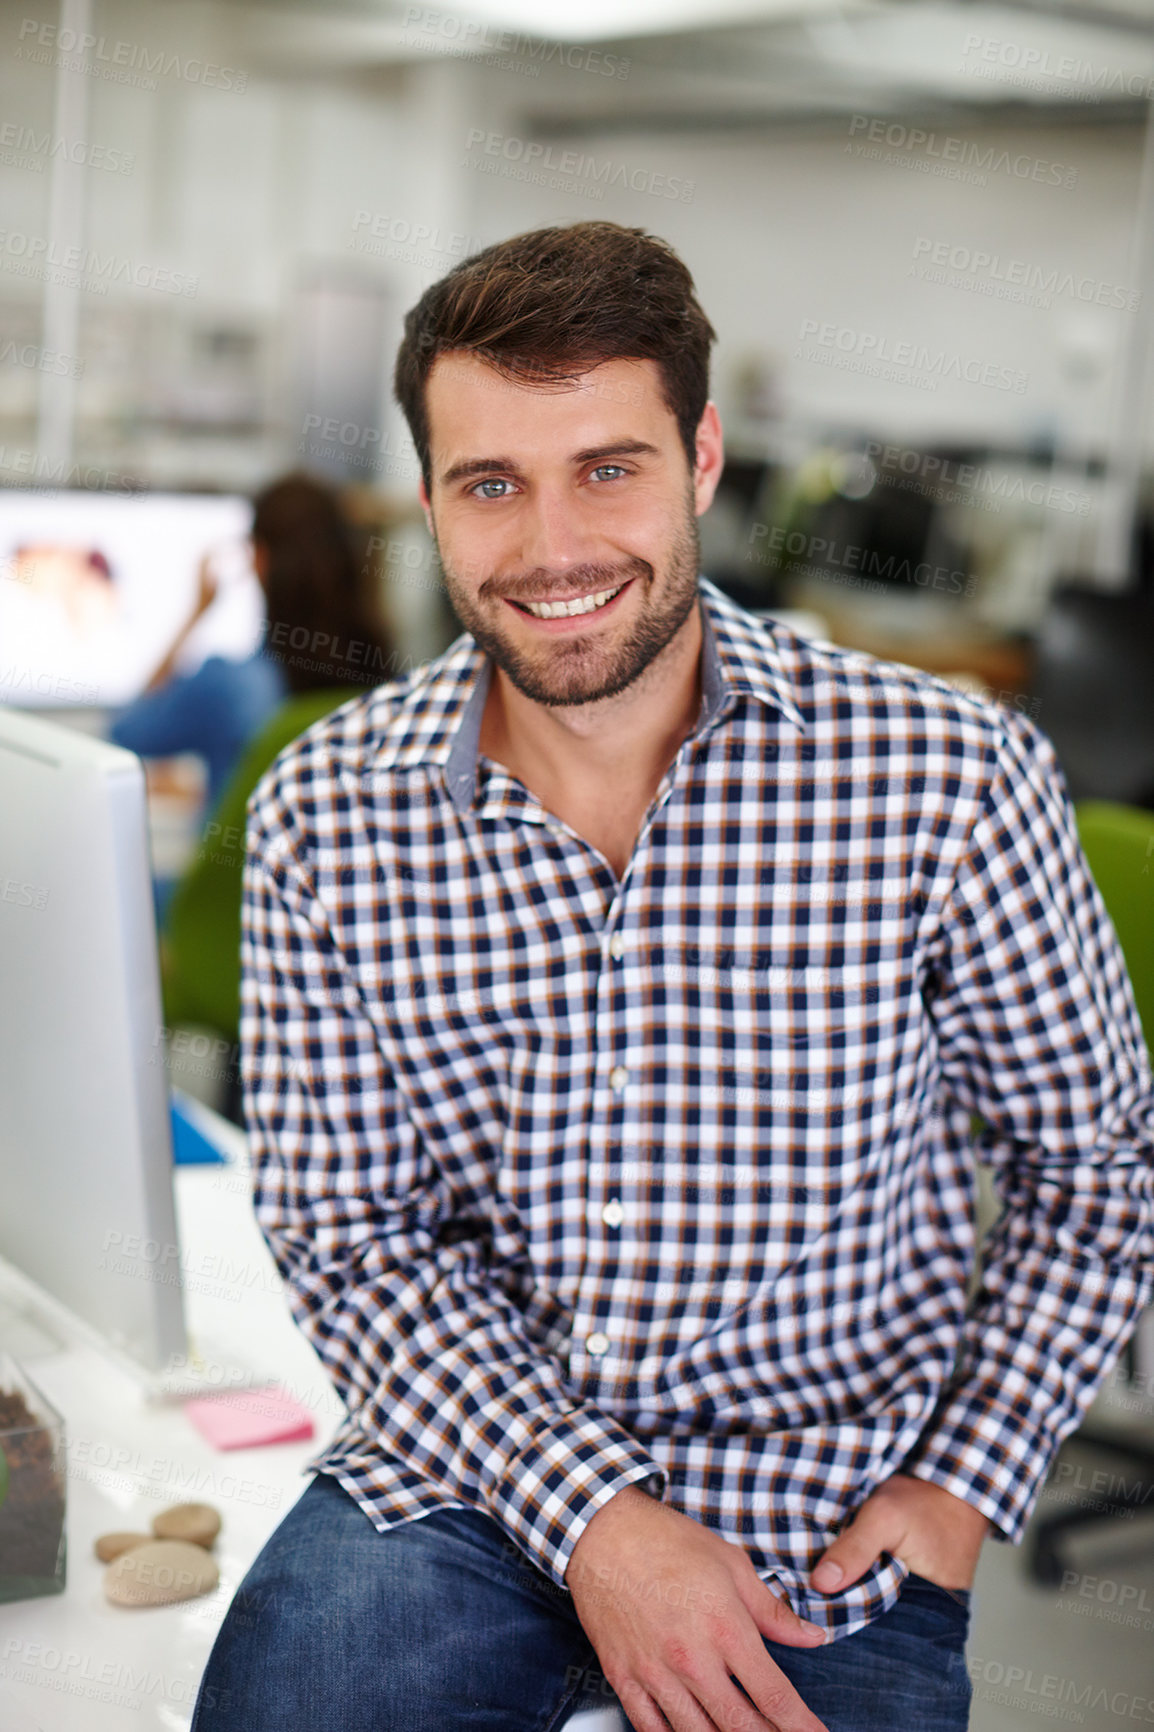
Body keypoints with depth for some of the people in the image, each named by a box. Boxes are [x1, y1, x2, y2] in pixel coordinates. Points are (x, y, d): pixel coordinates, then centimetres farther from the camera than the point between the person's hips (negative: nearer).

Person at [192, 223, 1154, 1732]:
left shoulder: (950, 779, -12)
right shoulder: (321, 820, -6)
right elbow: (347, 1235, -3)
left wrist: (965, 1488, -6)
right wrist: (593, 1520, -14)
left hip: (829, 1537, 0)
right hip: (464, 1475, 1)